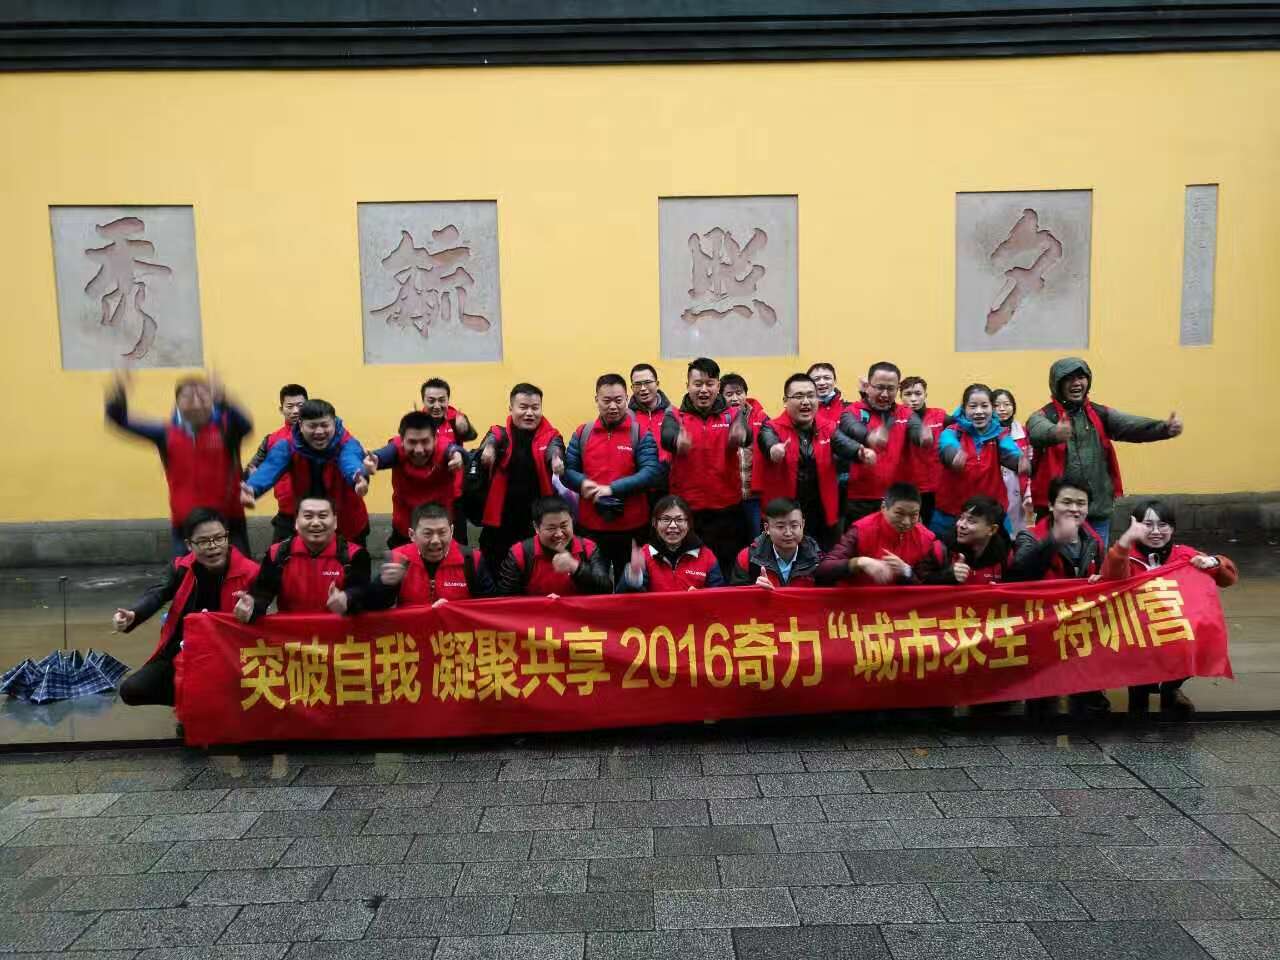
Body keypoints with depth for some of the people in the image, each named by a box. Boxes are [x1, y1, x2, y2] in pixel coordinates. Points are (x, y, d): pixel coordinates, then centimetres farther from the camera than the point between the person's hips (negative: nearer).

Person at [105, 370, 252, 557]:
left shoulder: (225, 428, -5)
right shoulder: (167, 435, 2)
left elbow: (245, 425, -27)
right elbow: (123, 422, 0)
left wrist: (223, 401, -47)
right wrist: (118, 394, -21)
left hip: (228, 523, -2)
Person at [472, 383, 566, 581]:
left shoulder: (551, 436, 0)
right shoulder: (499, 434, 1)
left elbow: (554, 449, -22)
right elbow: (491, 441, -21)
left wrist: (556, 457, -47)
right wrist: (489, 447, -47)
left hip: (539, 525, 0)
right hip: (500, 526, 0)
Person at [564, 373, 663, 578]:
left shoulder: (641, 434, -2)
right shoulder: (582, 433, 6)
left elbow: (652, 472, -13)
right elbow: (567, 471, 6)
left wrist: (612, 488, -20)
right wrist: (583, 483, -17)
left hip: (631, 527, -2)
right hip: (590, 526, 2)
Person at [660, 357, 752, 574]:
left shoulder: (733, 415, 5)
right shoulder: (675, 416, 3)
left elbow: (745, 435, -18)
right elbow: (667, 437, -20)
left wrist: (740, 434, -44)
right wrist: (678, 440, -45)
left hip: (727, 509, 1)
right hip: (686, 509, 0)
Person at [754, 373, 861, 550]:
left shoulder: (828, 429, 3)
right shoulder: (772, 428, -6)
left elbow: (845, 444, -17)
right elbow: (768, 442, -28)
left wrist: (861, 451, -41)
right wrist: (774, 449, -53)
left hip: (823, 517, 3)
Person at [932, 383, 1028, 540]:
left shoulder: (998, 435, 0)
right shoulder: (953, 432, -6)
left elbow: (1011, 452, -21)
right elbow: (946, 445, -29)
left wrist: (1021, 460, -45)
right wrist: (954, 454, -54)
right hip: (951, 515, -2)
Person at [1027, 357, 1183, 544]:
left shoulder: (1100, 414, 10)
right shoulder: (1045, 416, -4)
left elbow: (1131, 425, -6)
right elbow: (1039, 432, -27)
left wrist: (1165, 427, -26)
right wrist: (1054, 433, -51)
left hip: (1098, 511, 4)